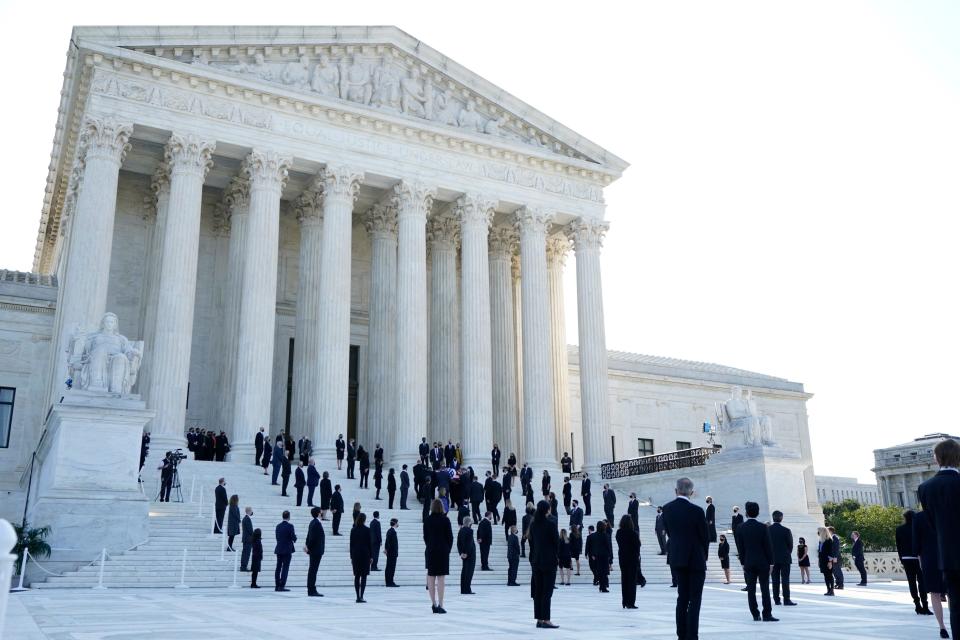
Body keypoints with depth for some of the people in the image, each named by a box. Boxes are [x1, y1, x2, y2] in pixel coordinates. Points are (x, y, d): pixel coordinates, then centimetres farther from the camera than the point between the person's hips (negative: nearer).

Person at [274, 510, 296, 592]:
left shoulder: (278, 526, 7)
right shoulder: (290, 526, -11)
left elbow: (277, 537, 11)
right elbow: (294, 538, -12)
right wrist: (295, 536, 9)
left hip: (279, 550, 6)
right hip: (287, 550, -6)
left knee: (278, 568, 11)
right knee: (285, 568, -4)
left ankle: (277, 586, 14)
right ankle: (282, 586, -8)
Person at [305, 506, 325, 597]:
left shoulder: (313, 522, 13)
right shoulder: (317, 523, -17)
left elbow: (309, 536, 15)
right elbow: (312, 537, -21)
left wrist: (307, 546, 12)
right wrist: (308, 547, -12)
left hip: (314, 550, 10)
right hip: (316, 550, -10)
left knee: (312, 570, 12)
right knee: (313, 570, -6)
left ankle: (311, 590, 17)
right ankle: (312, 590, -4)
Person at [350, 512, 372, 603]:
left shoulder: (353, 530, 4)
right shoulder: (367, 530, -6)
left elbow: (351, 544, 6)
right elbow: (369, 543, -5)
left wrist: (351, 557, 13)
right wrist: (371, 556, 1)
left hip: (355, 555, 3)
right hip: (365, 554, -3)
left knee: (357, 576, 8)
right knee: (364, 576, -2)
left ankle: (358, 596, 7)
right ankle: (361, 596, -9)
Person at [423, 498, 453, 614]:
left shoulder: (427, 520, 1)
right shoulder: (445, 520, -6)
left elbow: (425, 536, 5)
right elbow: (450, 537, -3)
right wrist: (448, 550, 8)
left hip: (430, 551, 2)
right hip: (443, 551, -2)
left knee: (431, 578, 9)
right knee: (441, 578, -2)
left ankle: (434, 604, 11)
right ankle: (440, 605, -6)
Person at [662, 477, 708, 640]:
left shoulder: (667, 509, -2)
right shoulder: (696, 511, -15)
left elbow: (668, 532, 6)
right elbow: (704, 537, -6)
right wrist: (703, 556, 10)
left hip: (676, 559, 5)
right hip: (695, 560, -4)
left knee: (682, 598, 15)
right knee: (694, 600, 2)